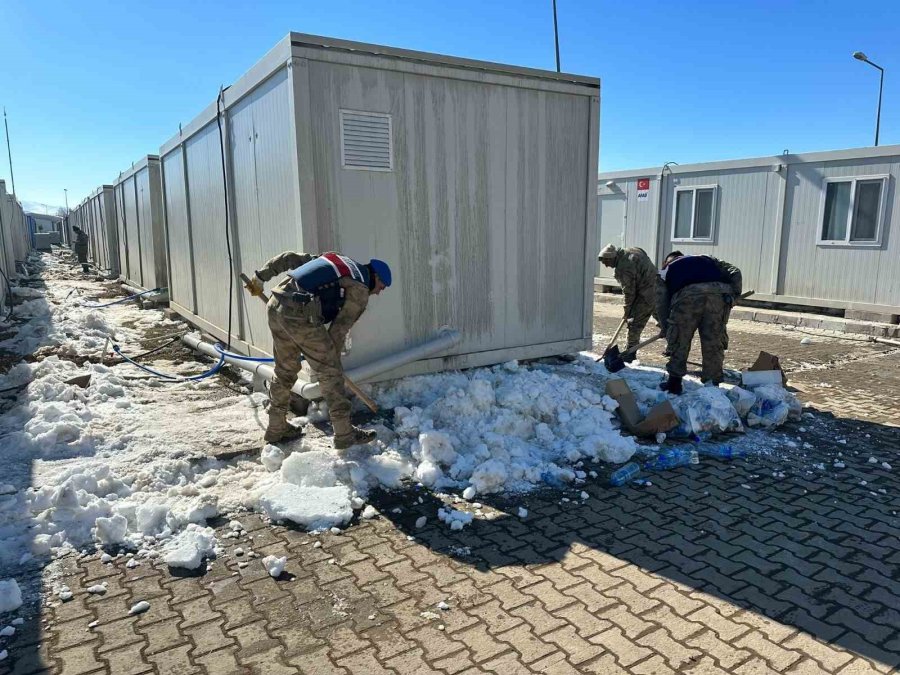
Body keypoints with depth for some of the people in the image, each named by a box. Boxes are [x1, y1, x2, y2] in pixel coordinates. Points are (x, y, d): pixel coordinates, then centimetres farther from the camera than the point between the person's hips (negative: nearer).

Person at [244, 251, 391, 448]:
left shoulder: (334, 261, 25)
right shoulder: (360, 290, 4)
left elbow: (289, 257, 23)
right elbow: (338, 330, 2)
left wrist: (261, 277, 25)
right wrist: (332, 360, 15)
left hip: (276, 306, 8)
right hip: (301, 316, -8)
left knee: (284, 371, 21)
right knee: (330, 373, 3)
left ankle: (276, 429, 32)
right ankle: (345, 435, 9)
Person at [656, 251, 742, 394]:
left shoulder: (666, 271, 33)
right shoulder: (707, 259, 40)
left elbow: (661, 304, 24)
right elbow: (734, 272, 25)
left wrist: (666, 329, 31)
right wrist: (733, 295, 25)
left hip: (688, 296, -2)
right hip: (719, 294, 2)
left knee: (680, 341, 13)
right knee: (713, 343, 12)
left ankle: (674, 383, 20)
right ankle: (713, 385, 19)